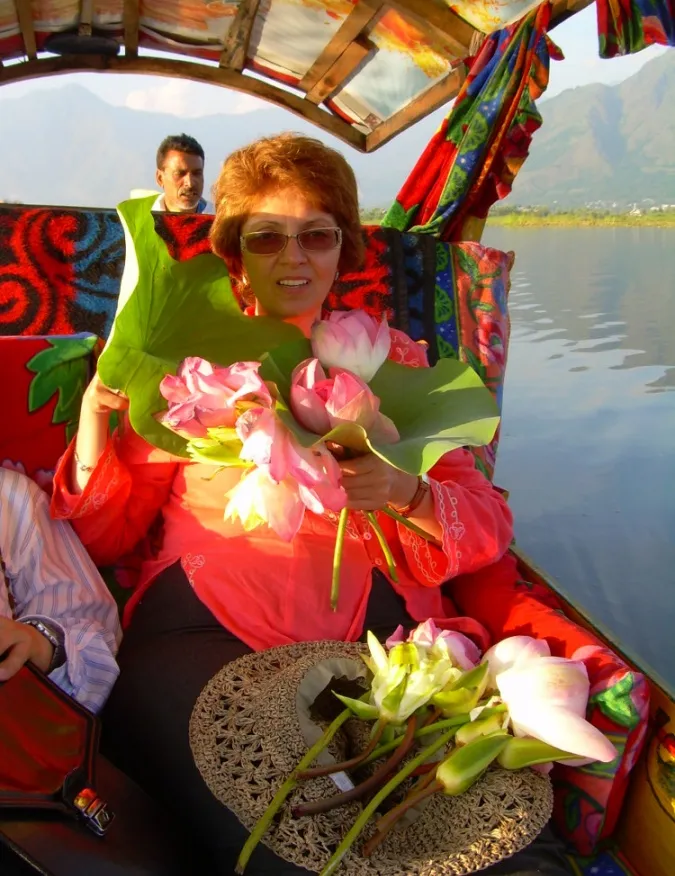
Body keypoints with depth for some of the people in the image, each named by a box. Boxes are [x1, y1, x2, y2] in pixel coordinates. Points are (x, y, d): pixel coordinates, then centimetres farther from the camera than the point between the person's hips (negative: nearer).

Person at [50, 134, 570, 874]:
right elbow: (109, 534, 9)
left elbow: (490, 523, 7)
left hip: (367, 631, 1)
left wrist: (409, 494, -14)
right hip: (203, 626, 0)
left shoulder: (390, 357, 13)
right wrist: (93, 431, -10)